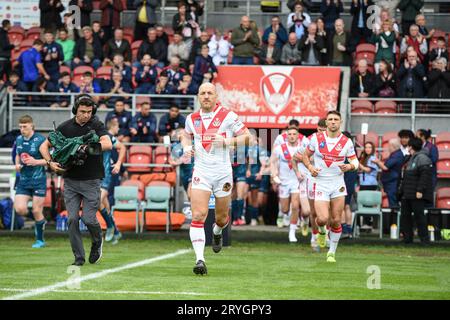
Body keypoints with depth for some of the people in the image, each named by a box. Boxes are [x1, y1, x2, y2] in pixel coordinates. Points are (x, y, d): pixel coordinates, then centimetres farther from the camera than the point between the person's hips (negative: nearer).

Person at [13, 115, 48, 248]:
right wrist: (17, 164, 4)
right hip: (23, 181, 5)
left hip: (38, 180, -5)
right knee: (20, 209, -9)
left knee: (36, 212, -1)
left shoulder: (40, 140, -12)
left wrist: (36, 162, -22)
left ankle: (40, 240, 16)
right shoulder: (19, 140, 7)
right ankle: (41, 220, 22)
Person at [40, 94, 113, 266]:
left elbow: (108, 144, -22)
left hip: (91, 180, -2)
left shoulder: (96, 125, -4)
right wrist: (50, 163, -8)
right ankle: (78, 258, 6)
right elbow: (44, 146, 9)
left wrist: (87, 146, -34)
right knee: (73, 219, -3)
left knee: (89, 219, -8)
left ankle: (97, 242, 24)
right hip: (70, 181, 2)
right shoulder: (65, 127, 2)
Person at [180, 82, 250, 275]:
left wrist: (226, 141, -19)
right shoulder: (192, 118, 6)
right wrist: (186, 147, 4)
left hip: (222, 172, -1)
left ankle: (217, 232, 50)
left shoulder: (228, 116, -5)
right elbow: (186, 135, 26)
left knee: (222, 218, 13)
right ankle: (199, 259, -18)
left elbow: (246, 136, -4)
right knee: (198, 215, -16)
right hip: (201, 171, 1)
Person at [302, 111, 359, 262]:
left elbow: (355, 161, 6)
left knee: (336, 221, 2)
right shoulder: (316, 138, -1)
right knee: (323, 219, -16)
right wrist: (310, 167, -9)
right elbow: (305, 155, 10)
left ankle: (332, 252, 18)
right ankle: (322, 231, 21)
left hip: (338, 184, 1)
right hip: (320, 184, -1)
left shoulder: (347, 142, 0)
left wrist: (350, 166, -17)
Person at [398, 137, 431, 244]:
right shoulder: (412, 159, 21)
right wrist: (401, 190, 22)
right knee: (405, 215, 9)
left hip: (417, 195, -10)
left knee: (419, 215, -8)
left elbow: (425, 175, -21)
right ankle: (407, 238, 15)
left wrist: (420, 190, -25)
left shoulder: (422, 158, -11)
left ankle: (424, 239, -3)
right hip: (407, 194, 10)